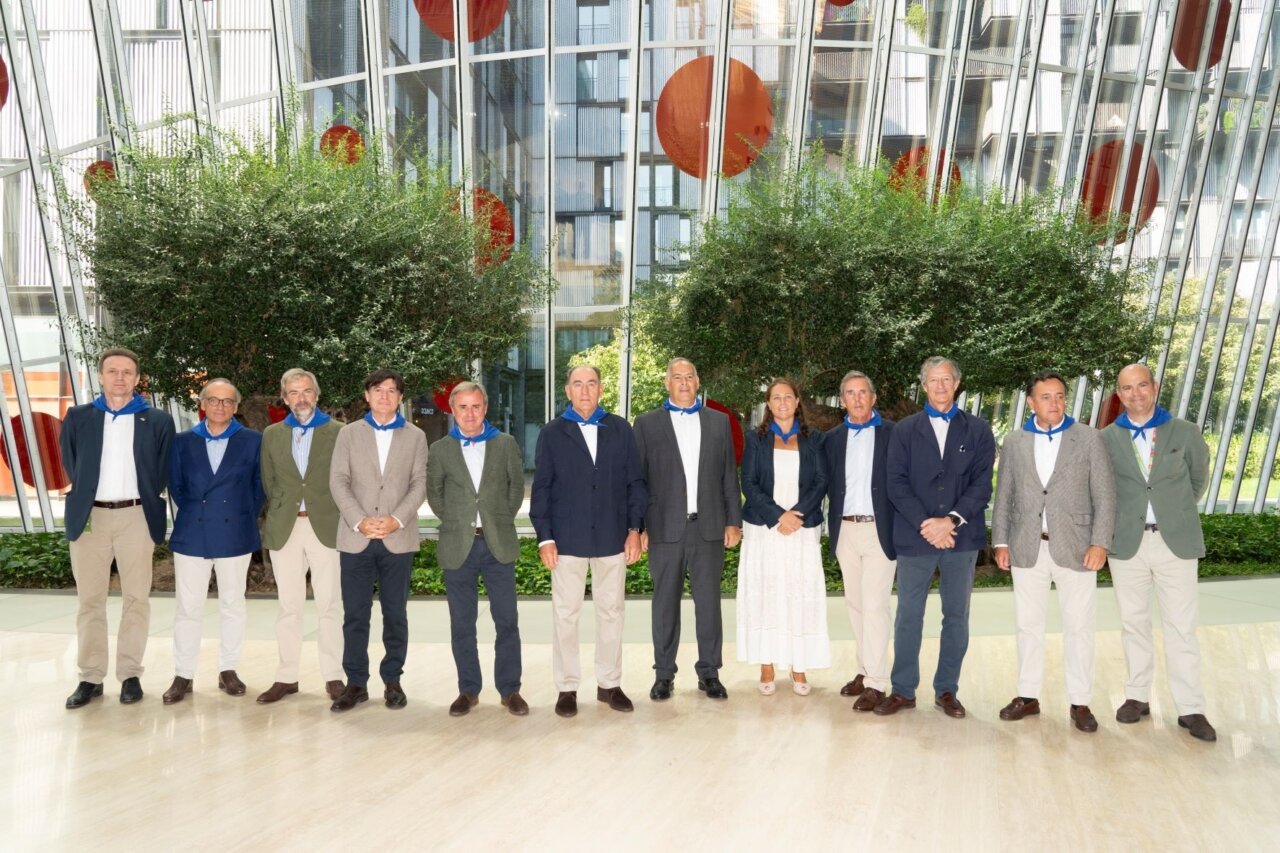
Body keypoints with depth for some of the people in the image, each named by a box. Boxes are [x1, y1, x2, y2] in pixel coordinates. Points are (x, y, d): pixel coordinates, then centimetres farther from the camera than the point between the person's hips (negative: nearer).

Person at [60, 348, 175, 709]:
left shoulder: (158, 421, 2)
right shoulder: (77, 417, 7)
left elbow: (163, 471, 7)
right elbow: (71, 465, 14)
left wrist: (148, 504, 4)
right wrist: (85, 495, 9)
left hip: (136, 517, -1)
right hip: (90, 517, 2)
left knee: (136, 599, 3)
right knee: (89, 600, 7)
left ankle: (130, 675, 13)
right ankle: (90, 677, 15)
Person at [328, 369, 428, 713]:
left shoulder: (415, 436, 9)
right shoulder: (349, 433, 10)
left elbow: (419, 484, 1)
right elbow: (338, 481, 1)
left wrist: (396, 519, -13)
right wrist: (359, 521, -12)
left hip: (398, 538, 0)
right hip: (356, 538, 0)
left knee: (395, 613, 6)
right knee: (355, 614, 4)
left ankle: (392, 681, 17)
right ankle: (356, 683, 15)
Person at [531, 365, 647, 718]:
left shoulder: (621, 429, 5)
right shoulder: (552, 433, 3)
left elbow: (635, 482, 6)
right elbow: (541, 488, 1)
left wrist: (635, 528, -1)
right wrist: (544, 537, -5)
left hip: (612, 537, 1)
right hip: (567, 539, -1)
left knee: (611, 612, 10)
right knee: (565, 614, 5)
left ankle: (609, 683, 23)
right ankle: (567, 687, 18)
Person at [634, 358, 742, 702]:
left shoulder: (719, 422, 11)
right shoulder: (647, 423, 5)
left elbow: (729, 475, 10)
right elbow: (638, 478, 3)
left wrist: (733, 521, 4)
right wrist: (638, 526, -3)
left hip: (709, 528, 1)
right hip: (665, 528, -1)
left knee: (709, 602, 6)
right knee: (665, 603, 7)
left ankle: (709, 673, 19)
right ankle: (664, 674, 19)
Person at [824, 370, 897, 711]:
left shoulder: (892, 433, -2)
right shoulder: (833, 437, 10)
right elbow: (829, 483, 11)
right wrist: (833, 523, 0)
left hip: (879, 530, -4)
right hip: (845, 530, 5)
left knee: (875, 606, -5)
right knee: (855, 604, 12)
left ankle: (876, 682, 2)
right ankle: (865, 670, 24)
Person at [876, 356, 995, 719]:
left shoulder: (978, 430, 7)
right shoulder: (904, 430, 7)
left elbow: (982, 483, -2)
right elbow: (897, 483, -2)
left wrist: (951, 520, -15)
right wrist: (925, 524, -13)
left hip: (962, 536, 1)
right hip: (915, 536, 0)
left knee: (956, 617, 9)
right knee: (908, 617, 4)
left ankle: (947, 690, 21)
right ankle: (903, 690, 16)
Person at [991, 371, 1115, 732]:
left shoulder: (1089, 438, 1)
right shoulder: (1014, 442, 7)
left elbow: (1105, 495, -2)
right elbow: (1004, 496, 9)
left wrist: (1100, 542, -10)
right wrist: (1001, 542, 3)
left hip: (1075, 548, -2)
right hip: (1027, 549, 2)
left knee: (1078, 627, 5)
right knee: (1028, 625, 10)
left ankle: (1080, 702, 17)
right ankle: (1028, 696, 21)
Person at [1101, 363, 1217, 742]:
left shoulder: (1186, 432, 2)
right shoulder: (1106, 438, 2)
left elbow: (1199, 480, 15)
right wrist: (1116, 521, 11)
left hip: (1176, 541, -1)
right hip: (1127, 543, 1)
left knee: (1181, 628, 2)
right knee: (1133, 624, 10)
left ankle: (1190, 709, 11)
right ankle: (1137, 696, 21)